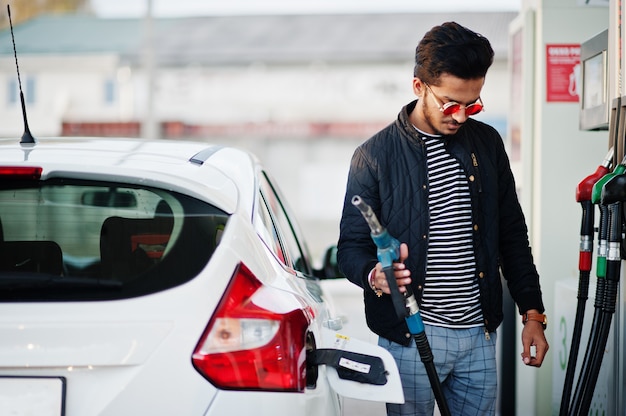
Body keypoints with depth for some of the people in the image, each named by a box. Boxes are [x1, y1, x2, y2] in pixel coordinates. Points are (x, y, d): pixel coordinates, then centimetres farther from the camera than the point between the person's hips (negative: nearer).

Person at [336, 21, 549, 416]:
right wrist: (374, 275, -26)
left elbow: (512, 234, 12)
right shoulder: (375, 156, -5)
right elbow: (351, 246, -3)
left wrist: (532, 312, 8)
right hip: (410, 337, -4)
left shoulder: (487, 143, 7)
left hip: (479, 333, 4)